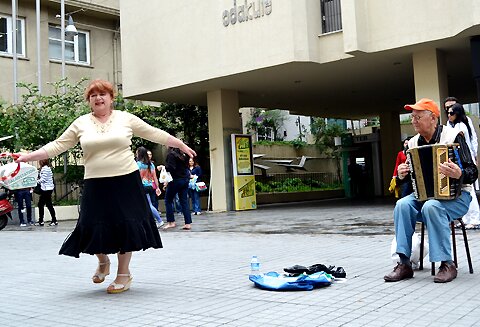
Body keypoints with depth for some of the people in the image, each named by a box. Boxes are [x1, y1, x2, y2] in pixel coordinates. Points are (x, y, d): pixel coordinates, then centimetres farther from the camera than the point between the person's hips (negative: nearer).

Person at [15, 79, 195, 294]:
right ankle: (103, 262, 31)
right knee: (94, 226, -1)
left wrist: (181, 145, 10)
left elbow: (155, 134, 8)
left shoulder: (126, 118, 3)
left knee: (126, 226, 1)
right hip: (96, 185, 1)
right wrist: (27, 157, 0)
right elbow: (57, 146, 7)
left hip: (126, 181, -1)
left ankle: (124, 273, 19)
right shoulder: (81, 123, 6)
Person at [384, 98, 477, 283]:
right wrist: (402, 176, -9)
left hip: (456, 195, -5)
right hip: (425, 194, 5)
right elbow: (410, 177, 14)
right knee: (402, 205, -24)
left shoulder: (453, 136, -9)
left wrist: (458, 174, -37)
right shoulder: (413, 143, 7)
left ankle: (447, 264, -24)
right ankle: (404, 263, -21)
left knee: (431, 207, -35)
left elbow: (472, 172, -14)